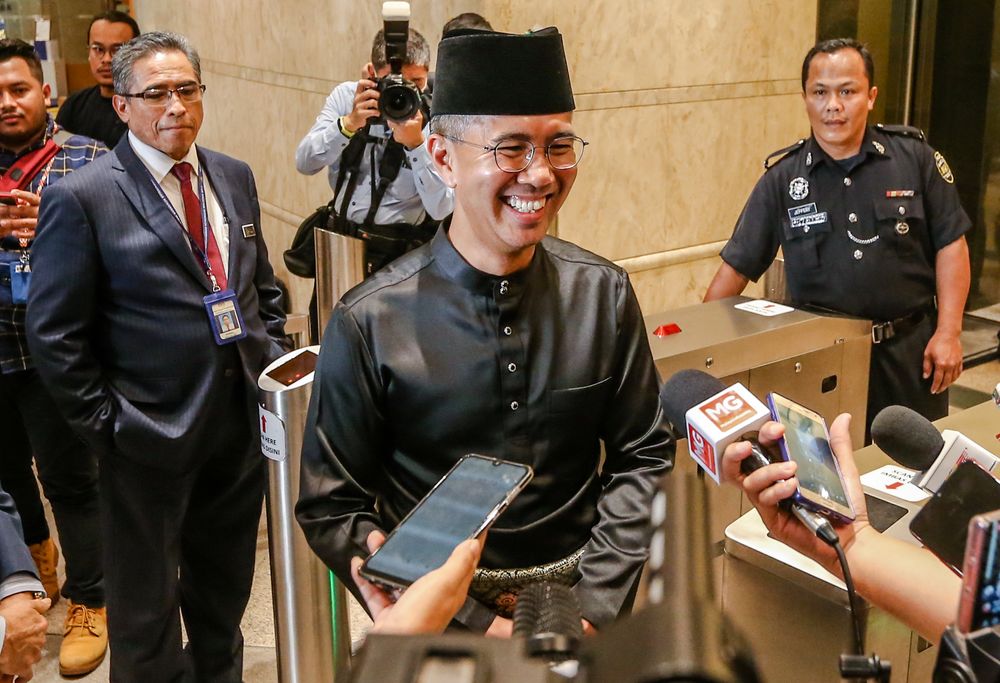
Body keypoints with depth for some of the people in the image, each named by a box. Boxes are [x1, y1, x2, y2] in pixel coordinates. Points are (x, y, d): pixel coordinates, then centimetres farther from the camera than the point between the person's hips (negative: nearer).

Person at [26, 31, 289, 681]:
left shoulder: (234, 177, 6)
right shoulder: (82, 199, -12)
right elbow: (54, 334, -10)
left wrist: (275, 361, 6)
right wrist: (105, 422, -11)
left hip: (243, 422, 5)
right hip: (150, 436, -5)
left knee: (226, 586, 22)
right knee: (147, 605, 12)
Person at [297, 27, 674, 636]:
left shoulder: (603, 294, -8)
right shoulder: (370, 322, -17)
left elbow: (642, 458, -1)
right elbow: (334, 509, -12)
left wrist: (596, 605, -11)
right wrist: (475, 625, -17)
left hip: (580, 598, 3)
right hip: (444, 616, -2)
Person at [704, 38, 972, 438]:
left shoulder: (914, 157, -3)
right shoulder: (782, 180, -3)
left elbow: (950, 245, 1)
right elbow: (736, 267, 0)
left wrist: (948, 332, -5)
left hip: (911, 347, 1)